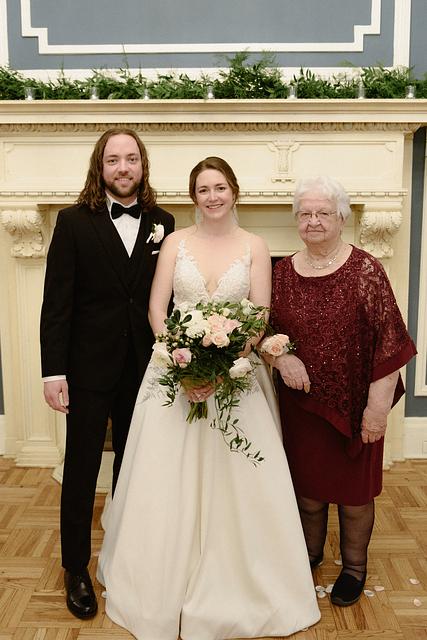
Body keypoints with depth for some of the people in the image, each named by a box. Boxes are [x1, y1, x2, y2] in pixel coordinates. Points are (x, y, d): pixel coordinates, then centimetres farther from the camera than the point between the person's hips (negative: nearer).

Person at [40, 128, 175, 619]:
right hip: (90, 366, -2)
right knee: (81, 469, 9)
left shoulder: (162, 223, 3)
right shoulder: (74, 221, -5)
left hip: (145, 367, 3)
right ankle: (76, 569, 29)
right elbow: (56, 301, -8)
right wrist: (54, 370, -12)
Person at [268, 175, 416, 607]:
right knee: (306, 483, 17)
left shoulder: (365, 271, -10)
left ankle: (354, 567, 37)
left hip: (353, 404, -3)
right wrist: (281, 357, -13)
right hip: (300, 402, 3)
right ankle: (309, 554, 42)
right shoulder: (283, 272, 1)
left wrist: (378, 406, -14)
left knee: (353, 487, 13)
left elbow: (388, 343, -12)